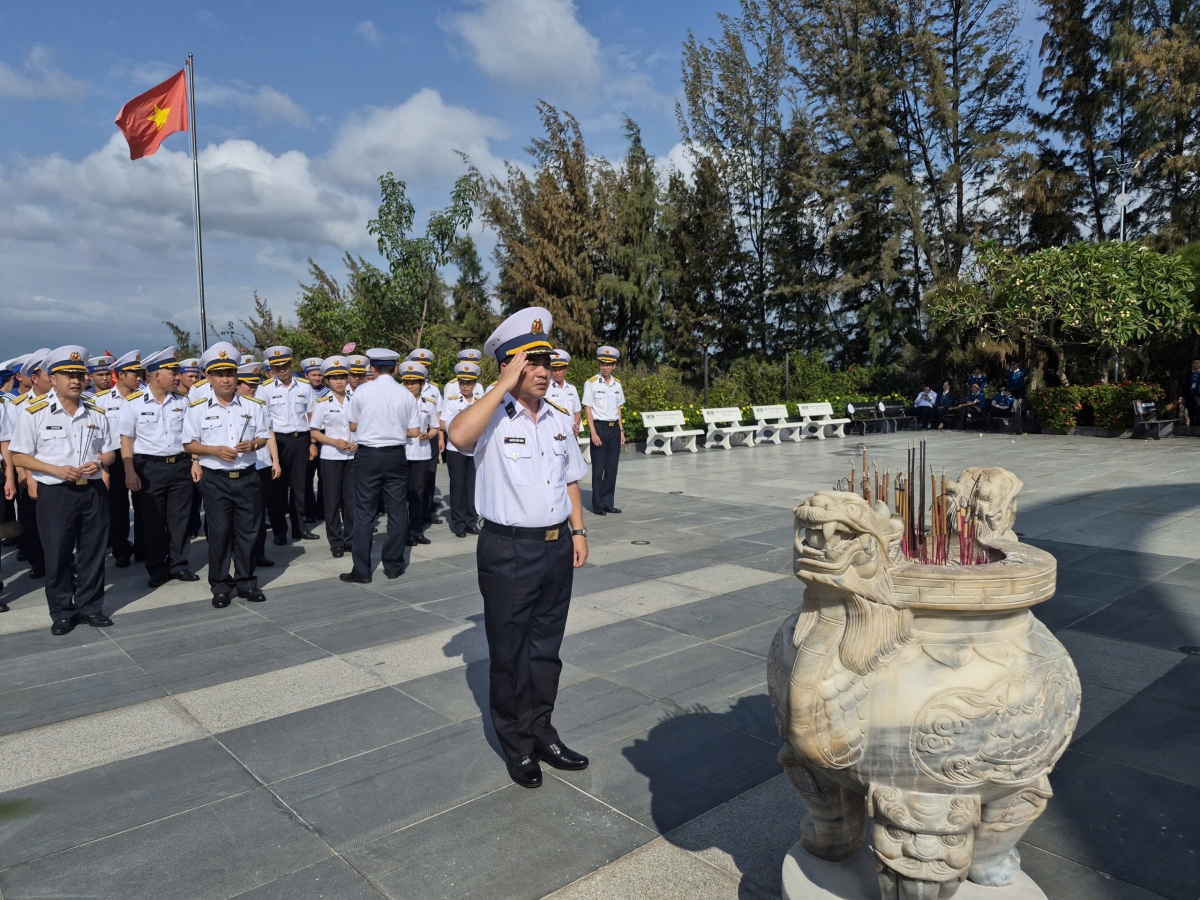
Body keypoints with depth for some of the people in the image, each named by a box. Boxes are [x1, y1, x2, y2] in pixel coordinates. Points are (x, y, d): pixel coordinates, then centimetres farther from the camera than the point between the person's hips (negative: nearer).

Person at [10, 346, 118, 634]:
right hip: (55, 493, -3)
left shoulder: (97, 414, 8)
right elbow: (18, 456, -4)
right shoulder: (33, 413, -4)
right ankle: (62, 612, 17)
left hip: (94, 491, 3)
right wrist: (56, 470, -17)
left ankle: (90, 607, 20)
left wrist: (99, 463, -9)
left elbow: (110, 452, 13)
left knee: (93, 553, 8)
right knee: (58, 555, 4)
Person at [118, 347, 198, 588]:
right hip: (150, 467, -3)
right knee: (153, 522, 6)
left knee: (179, 519, 8)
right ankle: (157, 569, 17)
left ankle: (178, 565, 19)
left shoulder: (181, 401, 6)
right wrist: (130, 472, -10)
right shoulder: (133, 402, -5)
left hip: (180, 465, 3)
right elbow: (126, 439, -4)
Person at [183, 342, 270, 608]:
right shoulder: (197, 408, -1)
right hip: (215, 479, -2)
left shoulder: (254, 406, 4)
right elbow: (189, 444, 1)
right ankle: (220, 586, 16)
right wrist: (215, 451, -15)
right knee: (218, 533, 4)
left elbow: (264, 437, 9)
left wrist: (253, 444, -13)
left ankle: (246, 582, 20)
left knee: (247, 531, 7)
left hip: (247, 477, 2)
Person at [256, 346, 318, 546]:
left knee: (300, 485, 10)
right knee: (278, 487, 5)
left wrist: (313, 442, 6)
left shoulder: (305, 387, 5)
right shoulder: (265, 389, -3)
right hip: (278, 441, -2)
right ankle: (279, 531, 15)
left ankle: (299, 527, 21)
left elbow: (311, 416, 9)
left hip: (301, 440, 2)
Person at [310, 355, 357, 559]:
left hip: (353, 456, 2)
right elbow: (314, 432, -1)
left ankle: (351, 539, 17)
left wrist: (358, 442, -8)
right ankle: (336, 543, 12)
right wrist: (334, 442, -16)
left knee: (351, 499, 5)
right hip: (331, 457, -2)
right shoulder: (322, 403, -3)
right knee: (332, 500, 4)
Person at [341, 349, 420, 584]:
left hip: (368, 455, -1)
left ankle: (361, 570, 6)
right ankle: (394, 565, 17)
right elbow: (414, 432, 0)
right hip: (396, 456, 2)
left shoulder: (362, 391, -6)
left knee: (364, 513, 3)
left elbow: (353, 427, 3)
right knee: (397, 511, 10)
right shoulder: (406, 395, -2)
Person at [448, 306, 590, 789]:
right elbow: (458, 435, -34)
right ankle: (517, 745, 28)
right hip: (508, 551, -5)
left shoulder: (560, 419, 8)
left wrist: (578, 531, 10)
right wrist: (504, 385, -28)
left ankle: (540, 731, 35)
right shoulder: (491, 416, -11)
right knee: (508, 653, 10)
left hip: (557, 547, 6)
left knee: (546, 648, 18)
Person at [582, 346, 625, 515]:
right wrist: (593, 433, -13)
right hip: (600, 427, -5)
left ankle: (608, 502, 16)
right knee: (598, 468, 0)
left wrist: (621, 431, 9)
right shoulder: (591, 383, -7)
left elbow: (618, 409, 14)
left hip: (614, 428, 5)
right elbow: (588, 410, -8)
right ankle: (598, 504, 9)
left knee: (612, 468, 7)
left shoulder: (617, 384, 8)